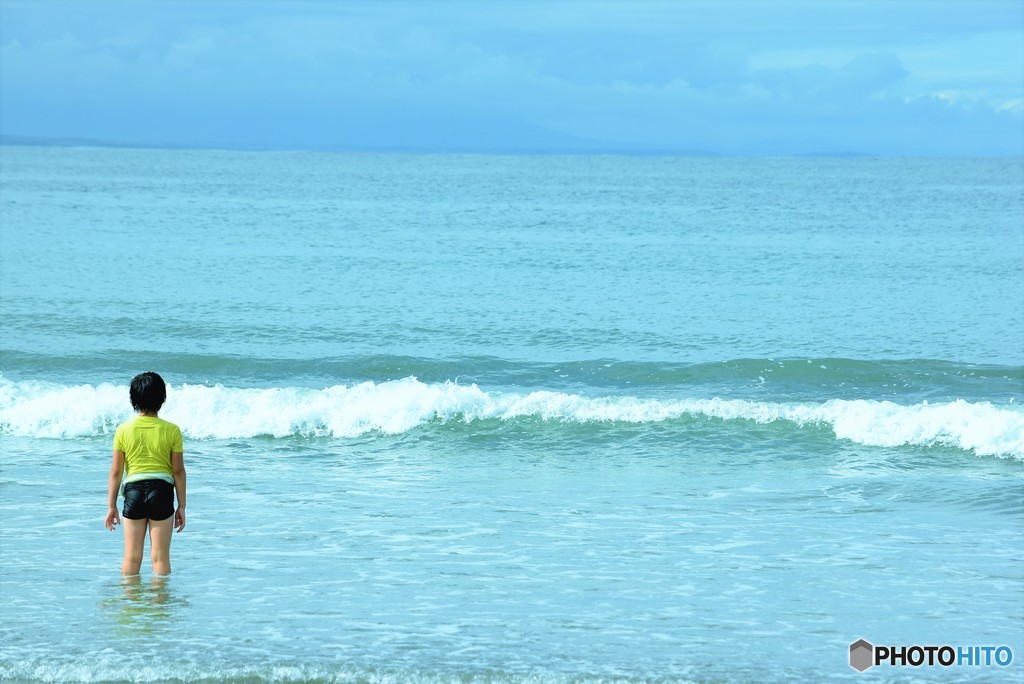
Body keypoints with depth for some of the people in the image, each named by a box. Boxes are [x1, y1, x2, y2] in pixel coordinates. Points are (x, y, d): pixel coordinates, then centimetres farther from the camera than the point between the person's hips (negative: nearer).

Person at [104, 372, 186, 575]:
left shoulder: (124, 430, 0)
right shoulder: (171, 430, -3)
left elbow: (116, 471, 2)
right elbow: (178, 471, -1)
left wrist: (111, 506, 8)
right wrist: (181, 506, 7)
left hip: (133, 490, 1)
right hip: (162, 490, -1)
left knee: (131, 558, 9)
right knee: (160, 558, 5)